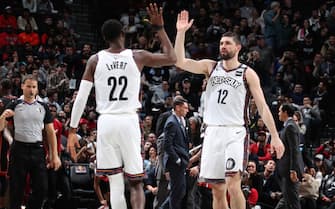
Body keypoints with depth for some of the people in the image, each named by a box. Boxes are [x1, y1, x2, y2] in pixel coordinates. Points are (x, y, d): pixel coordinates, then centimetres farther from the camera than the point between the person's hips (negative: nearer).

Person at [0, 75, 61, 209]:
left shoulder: (43, 107, 11)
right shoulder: (14, 106, 5)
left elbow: (50, 132, 11)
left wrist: (54, 155, 4)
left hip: (37, 150, 2)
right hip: (19, 150, -2)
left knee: (42, 189, -2)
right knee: (16, 189, 0)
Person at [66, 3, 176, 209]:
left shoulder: (95, 60, 2)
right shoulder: (138, 57, 1)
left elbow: (81, 98, 0)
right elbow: (172, 58, 15)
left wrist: (72, 130, 7)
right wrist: (159, 28, 18)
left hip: (106, 122, 0)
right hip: (129, 122, 0)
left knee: (116, 183, 6)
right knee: (136, 182, 6)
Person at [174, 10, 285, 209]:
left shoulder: (247, 73, 1)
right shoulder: (211, 66, 10)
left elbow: (262, 106, -2)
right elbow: (180, 62, -1)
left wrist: (275, 136, -8)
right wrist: (181, 32, -10)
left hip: (236, 133, -4)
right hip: (213, 132, 4)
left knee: (233, 185, -19)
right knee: (217, 189, 6)